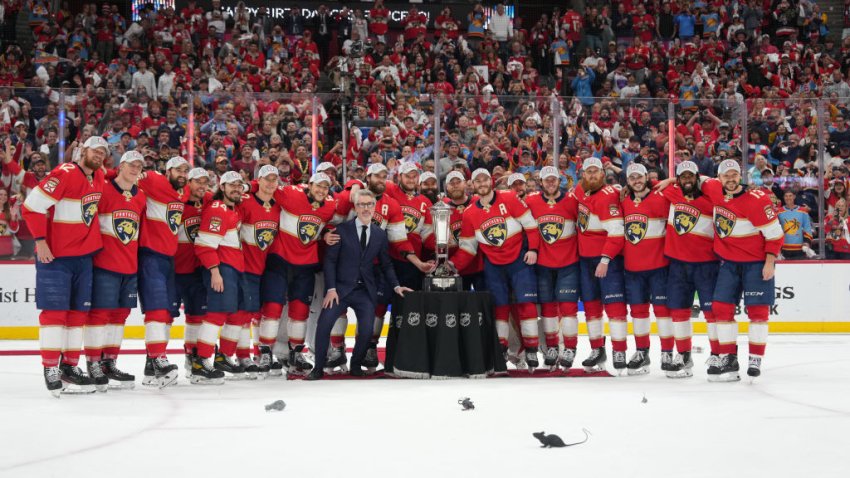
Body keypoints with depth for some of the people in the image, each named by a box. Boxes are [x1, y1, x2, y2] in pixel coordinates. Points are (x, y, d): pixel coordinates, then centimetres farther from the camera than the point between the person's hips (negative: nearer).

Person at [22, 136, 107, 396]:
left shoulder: (99, 178, 7)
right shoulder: (64, 174, -16)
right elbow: (32, 206, -17)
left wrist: (95, 241, 14)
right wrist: (40, 241, -19)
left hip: (84, 255, 7)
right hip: (54, 255, -7)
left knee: (79, 311, 9)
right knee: (54, 311, -6)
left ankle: (70, 366, 18)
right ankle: (50, 369, -1)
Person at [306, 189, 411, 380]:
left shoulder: (380, 234, 9)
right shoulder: (342, 230, 0)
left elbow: (385, 264, 14)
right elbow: (330, 260, -3)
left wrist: (396, 286, 1)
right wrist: (331, 288, -11)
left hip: (366, 291, 2)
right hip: (341, 288, -2)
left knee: (366, 331, -10)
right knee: (324, 324, -16)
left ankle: (356, 366, 14)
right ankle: (318, 368, -3)